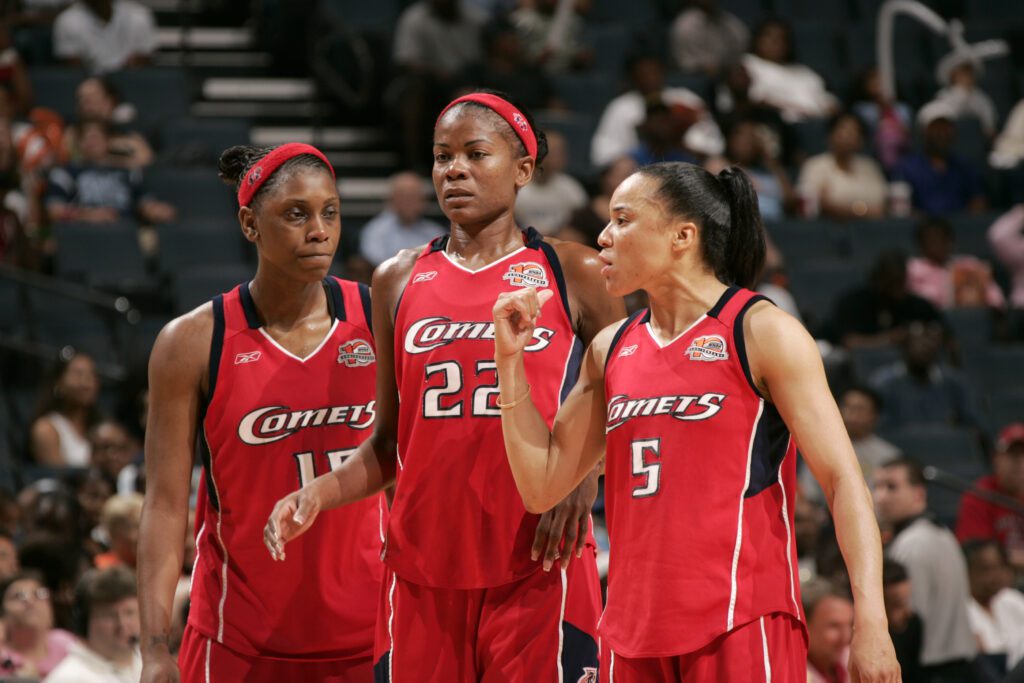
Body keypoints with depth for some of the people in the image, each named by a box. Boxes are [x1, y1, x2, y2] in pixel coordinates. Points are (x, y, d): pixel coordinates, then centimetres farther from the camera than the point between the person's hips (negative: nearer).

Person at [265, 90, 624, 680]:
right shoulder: (400, 281, 12)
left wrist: (583, 481, -10)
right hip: (424, 566, 3)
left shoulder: (574, 274, 3)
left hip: (538, 564, -3)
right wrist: (319, 494, 0)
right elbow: (388, 443, 16)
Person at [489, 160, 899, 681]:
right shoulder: (611, 349, 14)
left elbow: (843, 481, -8)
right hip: (634, 635, 6)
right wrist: (510, 358, 7)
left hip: (741, 629, -6)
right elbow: (542, 486, 16)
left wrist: (870, 622, -17)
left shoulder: (763, 334, -4)